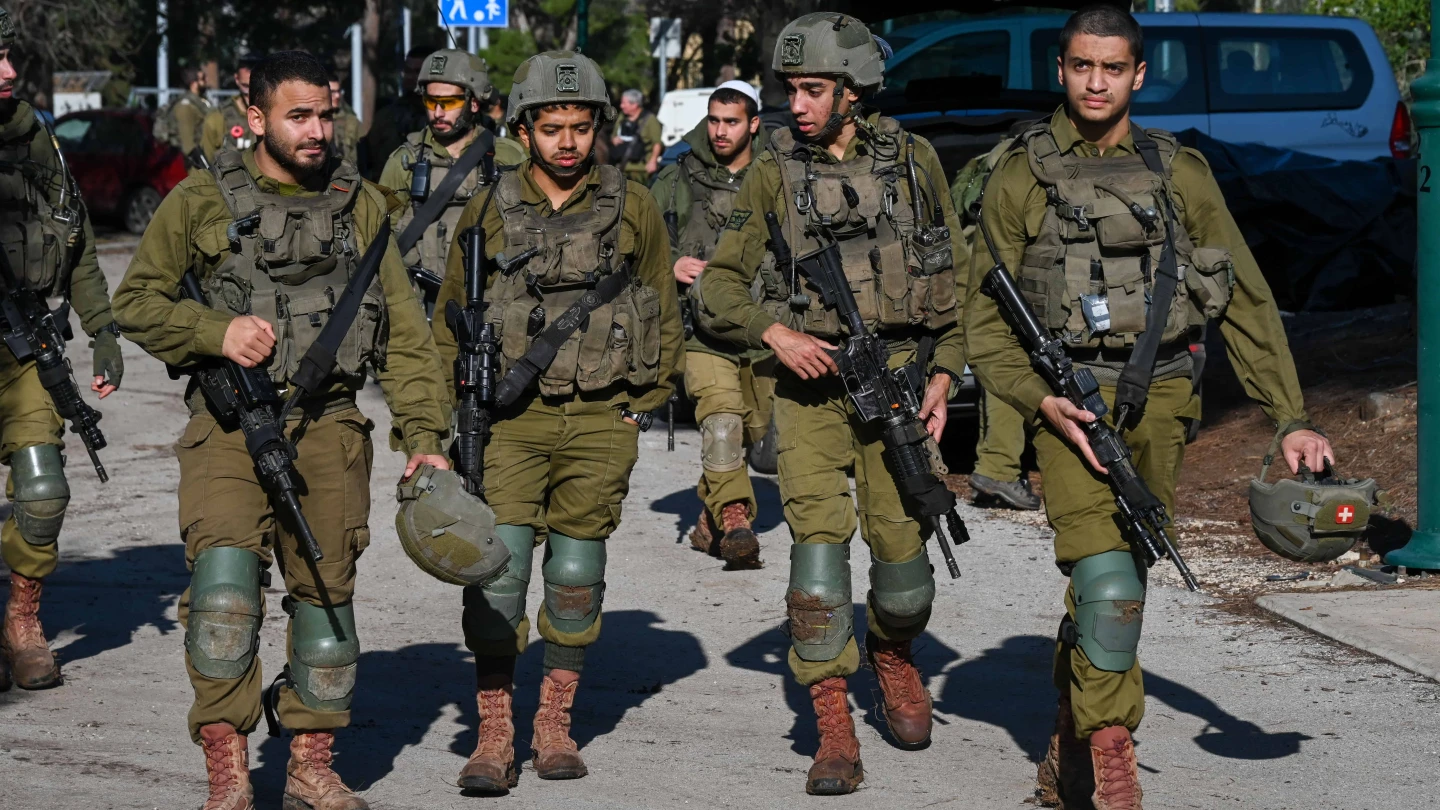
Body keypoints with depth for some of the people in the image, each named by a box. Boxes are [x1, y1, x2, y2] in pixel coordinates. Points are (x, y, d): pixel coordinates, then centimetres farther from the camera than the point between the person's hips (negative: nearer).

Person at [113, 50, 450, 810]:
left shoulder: (361, 204, 8)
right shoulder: (201, 201, 1)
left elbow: (403, 331, 9)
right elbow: (136, 302, 4)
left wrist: (423, 435, 1)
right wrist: (216, 331, -13)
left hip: (329, 426, 3)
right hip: (229, 425, -3)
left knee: (326, 591, 7)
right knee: (224, 584, -17)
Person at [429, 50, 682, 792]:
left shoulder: (633, 208, 3)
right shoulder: (488, 213, 3)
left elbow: (664, 318, 11)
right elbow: (449, 317, 13)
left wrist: (640, 407, 5)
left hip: (601, 419, 1)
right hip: (511, 417, 0)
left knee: (576, 576, 6)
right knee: (497, 569, -10)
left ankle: (555, 724, 20)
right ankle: (493, 737, -4)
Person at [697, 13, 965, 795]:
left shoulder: (914, 160, 4)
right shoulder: (774, 173, 2)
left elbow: (952, 273, 10)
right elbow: (722, 284, 5)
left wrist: (945, 373, 1)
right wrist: (775, 333, -12)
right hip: (811, 382, -1)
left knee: (901, 547, 0)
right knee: (818, 540, -13)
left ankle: (893, 653, 34)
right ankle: (833, 730, -9)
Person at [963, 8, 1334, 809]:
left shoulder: (1180, 173, 9)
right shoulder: (1022, 178, 4)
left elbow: (1247, 301, 10)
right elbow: (987, 320, 5)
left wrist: (1292, 417, 4)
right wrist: (1040, 401, -11)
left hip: (1158, 402, 3)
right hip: (1069, 402, -3)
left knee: (1118, 586, 8)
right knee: (1107, 585, -18)